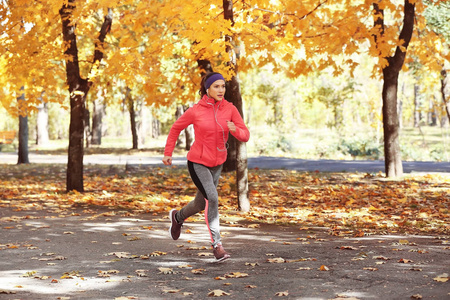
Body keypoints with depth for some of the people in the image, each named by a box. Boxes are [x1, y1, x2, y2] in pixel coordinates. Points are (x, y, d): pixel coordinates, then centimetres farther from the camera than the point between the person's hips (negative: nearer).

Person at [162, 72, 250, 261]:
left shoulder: (230, 109, -6)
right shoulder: (195, 111, -13)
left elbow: (245, 136, -7)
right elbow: (176, 128, 3)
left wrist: (235, 129, -29)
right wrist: (168, 153, 4)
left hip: (217, 164, 5)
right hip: (198, 162, -4)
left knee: (201, 203, 16)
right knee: (212, 198, -22)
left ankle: (177, 217, 48)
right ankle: (216, 244, -15)